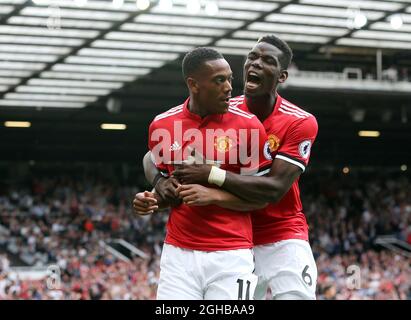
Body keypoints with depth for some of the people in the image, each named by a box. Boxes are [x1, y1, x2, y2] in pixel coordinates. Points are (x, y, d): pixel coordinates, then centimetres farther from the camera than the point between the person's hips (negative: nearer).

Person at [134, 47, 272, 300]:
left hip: (231, 256, -2)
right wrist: (153, 200, -1)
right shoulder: (163, 125, 5)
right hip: (178, 253, 2)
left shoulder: (248, 125, -4)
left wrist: (213, 195, -15)